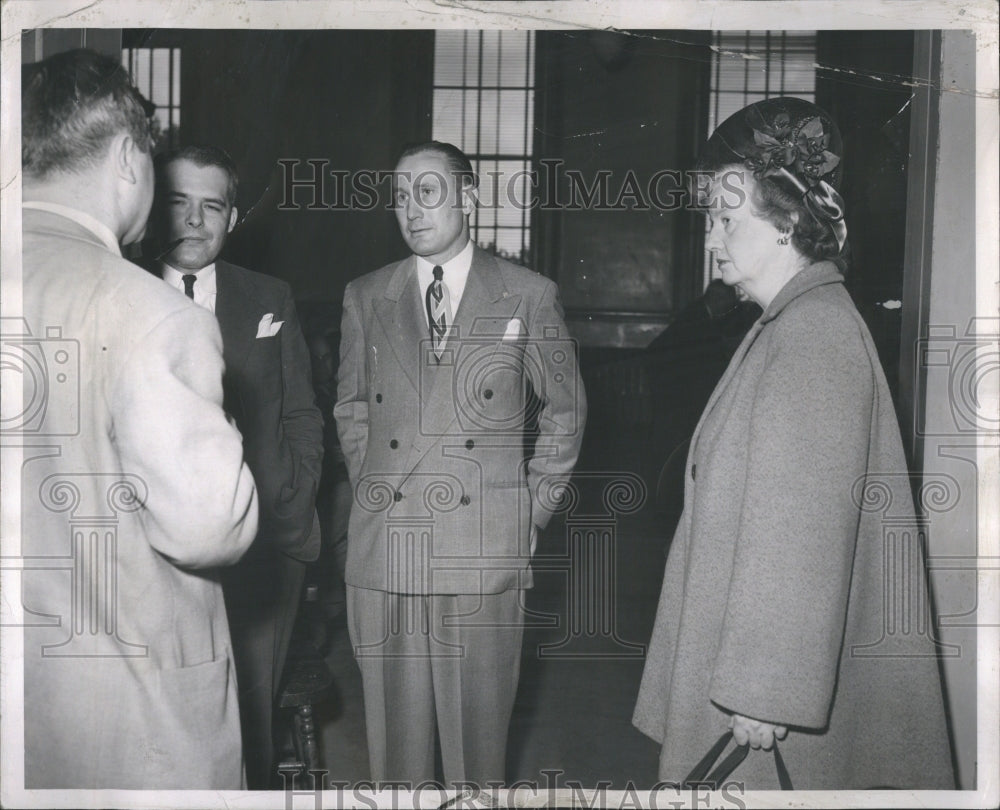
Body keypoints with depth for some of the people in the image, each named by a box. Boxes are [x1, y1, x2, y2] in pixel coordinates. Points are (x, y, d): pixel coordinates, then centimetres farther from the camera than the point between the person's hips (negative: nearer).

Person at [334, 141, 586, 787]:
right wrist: (371, 488, 10)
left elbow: (566, 410, 10)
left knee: (478, 720, 6)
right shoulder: (365, 298, 9)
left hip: (486, 551, -2)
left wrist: (535, 510, 6)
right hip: (384, 550, 2)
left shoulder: (530, 296, 2)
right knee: (395, 720, 9)